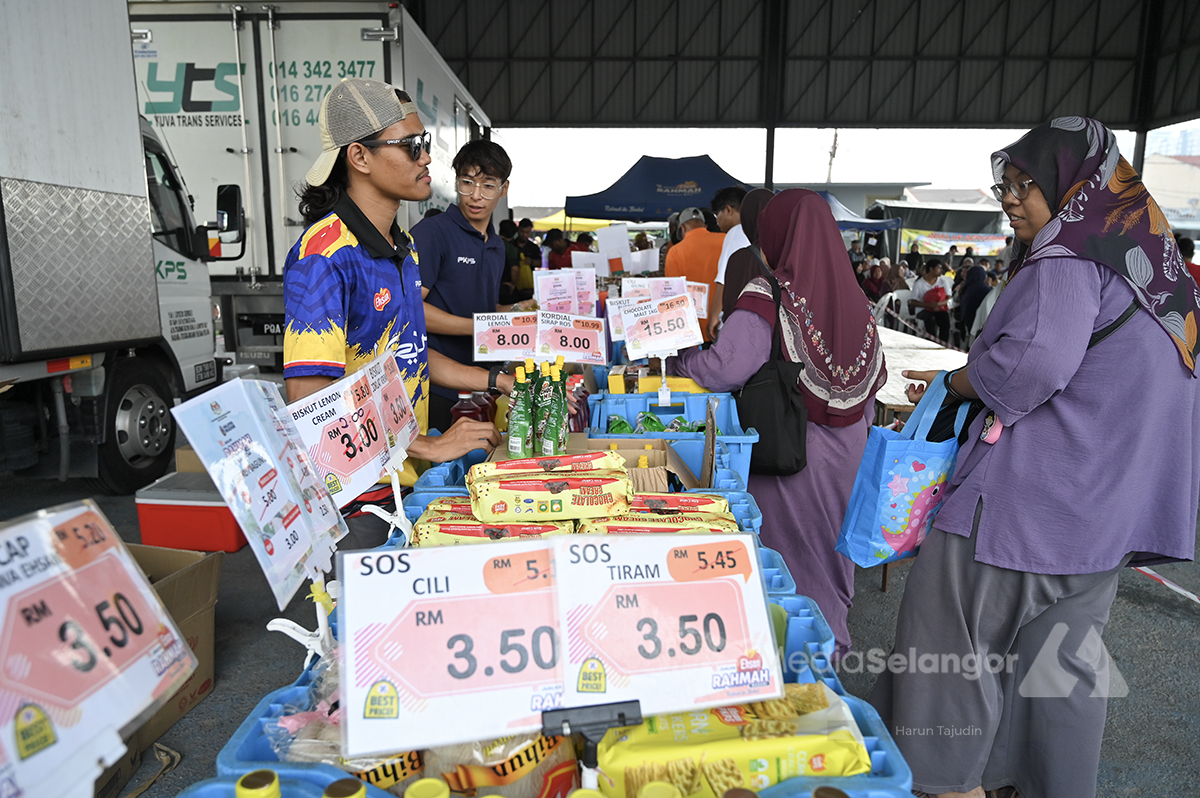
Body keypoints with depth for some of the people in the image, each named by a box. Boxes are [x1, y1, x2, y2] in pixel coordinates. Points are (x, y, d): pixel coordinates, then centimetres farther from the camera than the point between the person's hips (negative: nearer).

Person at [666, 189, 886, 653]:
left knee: (785, 546, 8)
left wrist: (674, 361, -7)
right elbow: (874, 379, 8)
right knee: (827, 539, 20)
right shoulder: (854, 298, 1)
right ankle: (830, 637, 36)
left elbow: (727, 367, -24)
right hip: (844, 450, 6)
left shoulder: (769, 296, -16)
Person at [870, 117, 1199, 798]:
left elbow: (1033, 361, -27)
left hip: (1033, 498, -10)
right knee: (1065, 652, 17)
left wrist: (950, 381, -10)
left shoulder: (1067, 259, -14)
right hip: (1103, 507, 10)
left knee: (956, 627, 2)